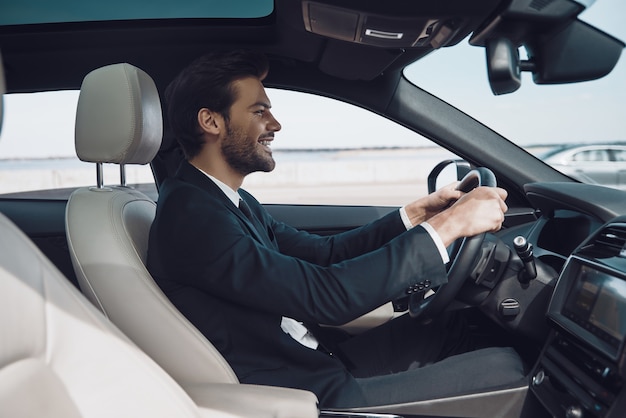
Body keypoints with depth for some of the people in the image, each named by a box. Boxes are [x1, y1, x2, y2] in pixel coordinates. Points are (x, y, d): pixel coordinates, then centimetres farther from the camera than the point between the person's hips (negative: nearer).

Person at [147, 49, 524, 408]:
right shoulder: (191, 215, -24)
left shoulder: (232, 201, 7)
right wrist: (448, 225, -23)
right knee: (503, 367, -7)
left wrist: (416, 213, 0)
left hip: (320, 364, 9)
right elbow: (328, 294, -30)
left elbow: (323, 252, 9)